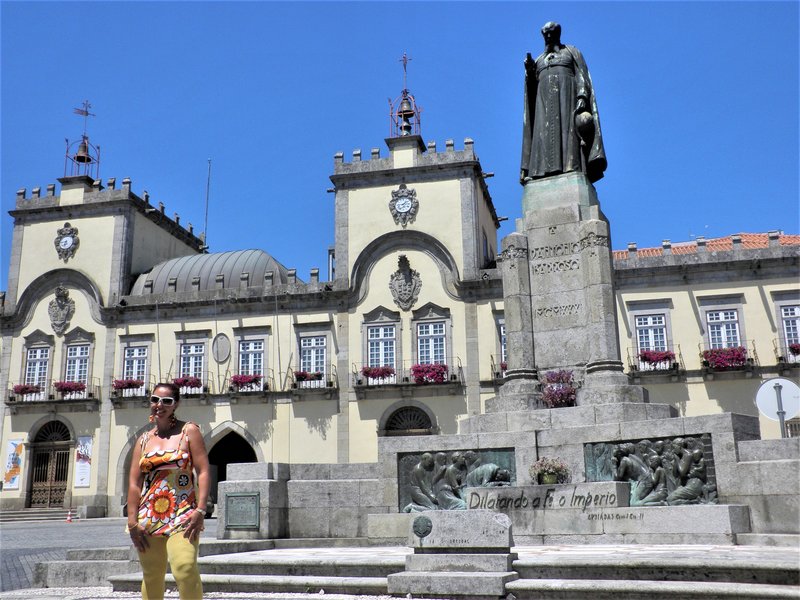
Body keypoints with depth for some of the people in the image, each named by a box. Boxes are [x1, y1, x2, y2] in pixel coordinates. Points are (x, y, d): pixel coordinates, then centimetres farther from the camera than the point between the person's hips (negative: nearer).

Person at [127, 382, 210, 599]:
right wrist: (132, 520, 0)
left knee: (185, 569, -22)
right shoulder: (143, 439, 13)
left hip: (183, 516, -4)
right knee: (152, 577, 8)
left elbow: (203, 472, -5)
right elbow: (134, 482, 9)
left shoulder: (189, 431, 2)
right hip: (149, 517, 4)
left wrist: (200, 510, -14)